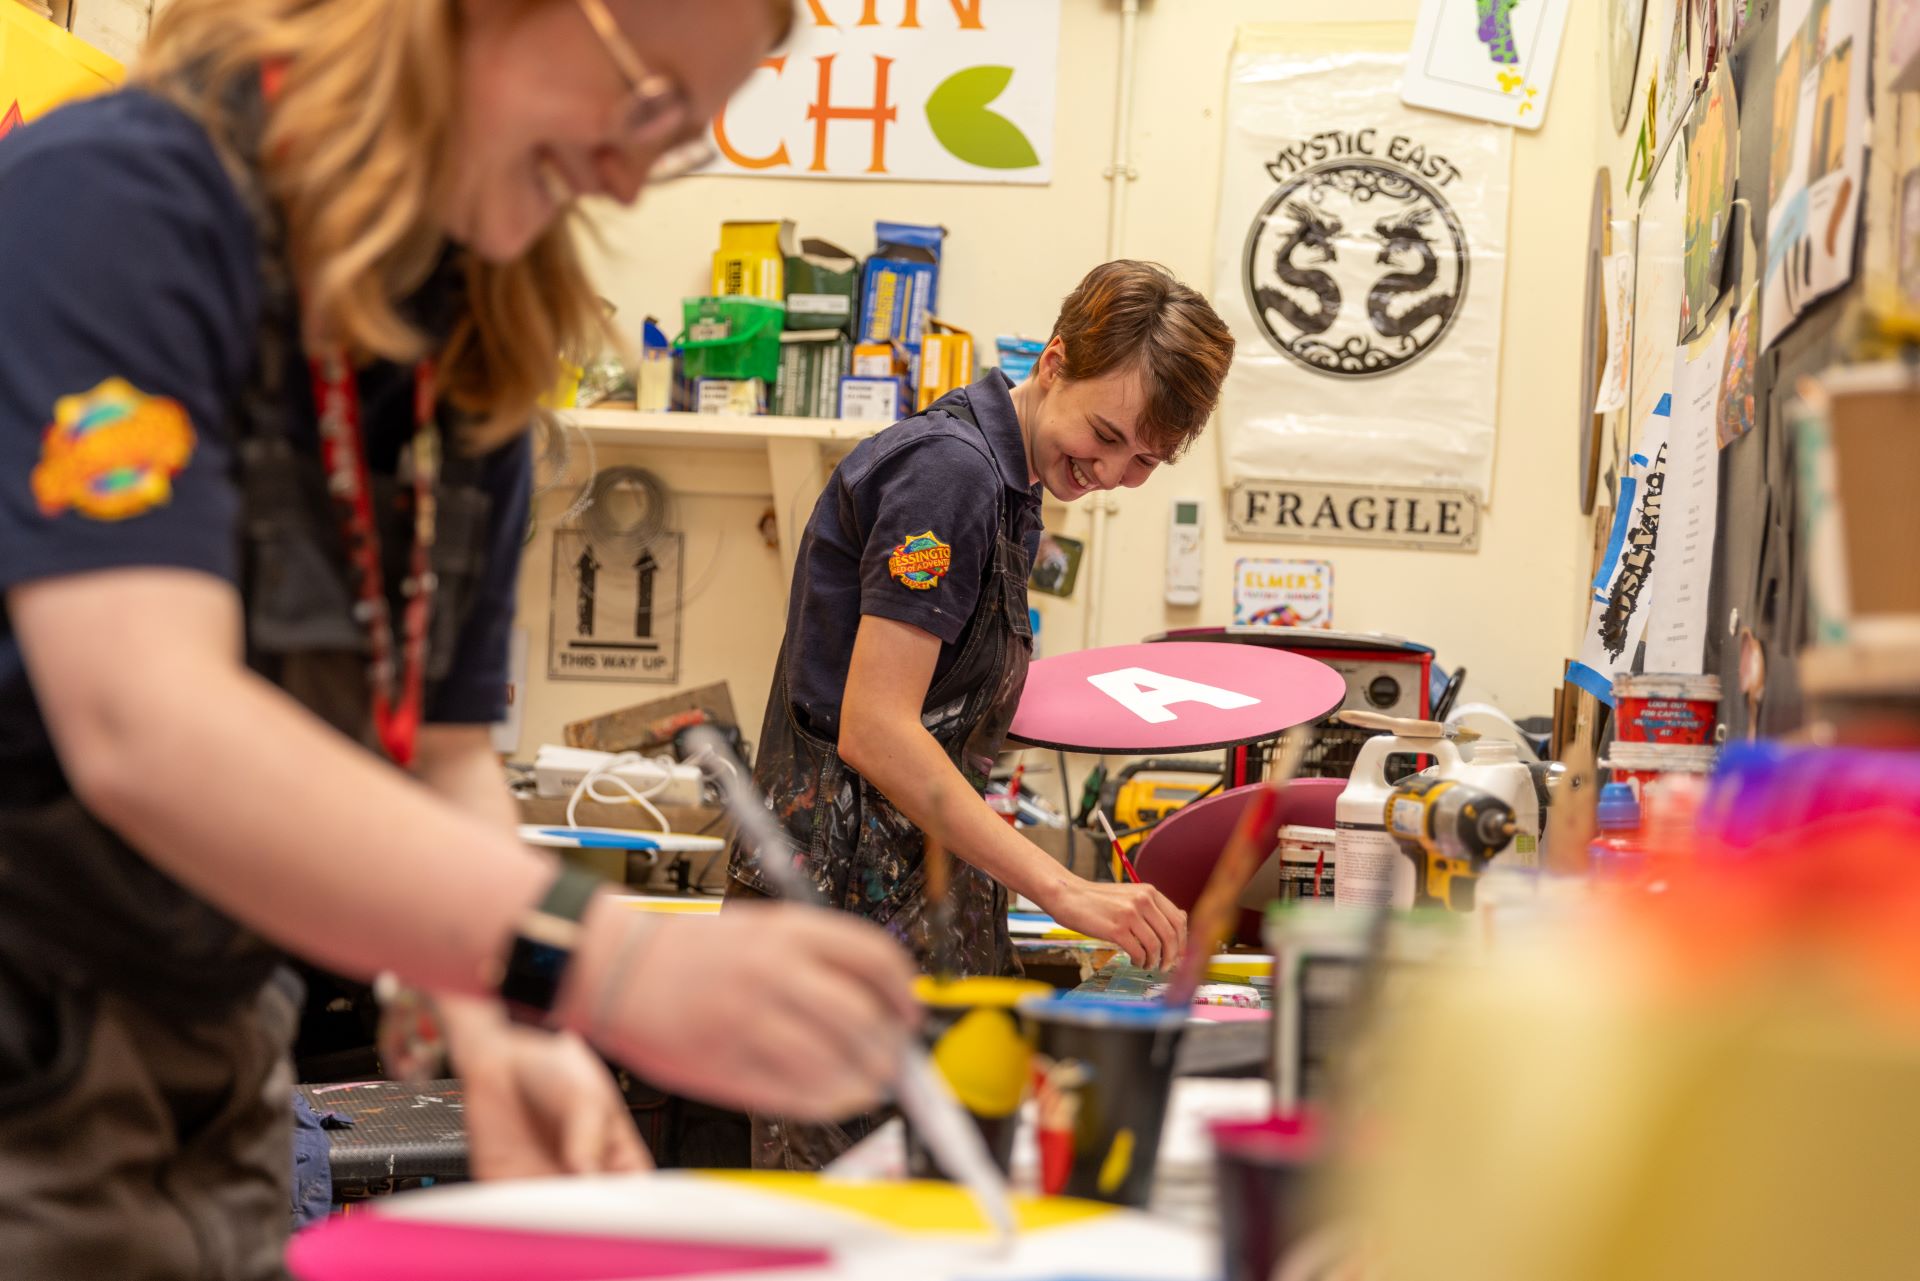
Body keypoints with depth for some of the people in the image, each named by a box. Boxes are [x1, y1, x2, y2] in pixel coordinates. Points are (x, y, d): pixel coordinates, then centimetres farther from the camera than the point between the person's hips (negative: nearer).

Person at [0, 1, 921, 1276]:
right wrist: (606, 964, -41)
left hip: (214, 1080, 7)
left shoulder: (469, 370, 4)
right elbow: (145, 733, -32)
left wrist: (507, 1040, -15)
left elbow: (441, 754, 5)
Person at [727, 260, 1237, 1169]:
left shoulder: (1000, 480, 16)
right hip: (849, 889, -10)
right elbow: (873, 729, -22)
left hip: (915, 882, 10)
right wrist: (1066, 891, -25)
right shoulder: (949, 471, -14)